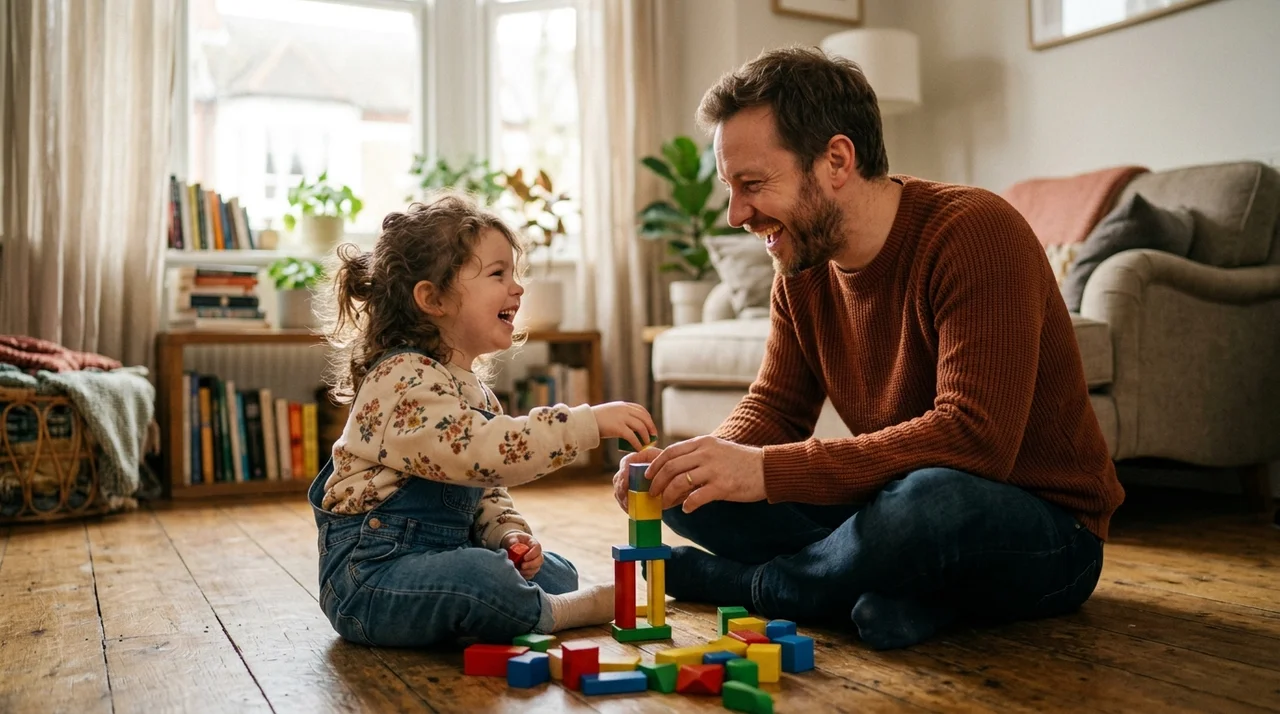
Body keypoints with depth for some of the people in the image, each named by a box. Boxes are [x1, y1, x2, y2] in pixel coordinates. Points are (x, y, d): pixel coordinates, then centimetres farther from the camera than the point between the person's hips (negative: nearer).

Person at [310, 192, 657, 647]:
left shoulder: (473, 385, 13)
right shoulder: (404, 380, -20)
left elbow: (485, 492, 17)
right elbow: (483, 453, -35)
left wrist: (510, 534, -3)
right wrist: (589, 423, -34)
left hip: (437, 554, 10)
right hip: (371, 571, -9)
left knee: (557, 573, 12)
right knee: (482, 576, -34)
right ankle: (556, 614, -8)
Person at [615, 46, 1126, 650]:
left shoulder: (974, 232, -22)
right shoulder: (801, 268, 1)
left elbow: (973, 440, -31)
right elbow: (775, 409, 5)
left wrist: (766, 470, -34)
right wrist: (707, 462, -18)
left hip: (1044, 536, -6)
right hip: (898, 504, 6)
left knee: (928, 501, -41)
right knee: (691, 496, -6)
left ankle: (748, 583, -12)